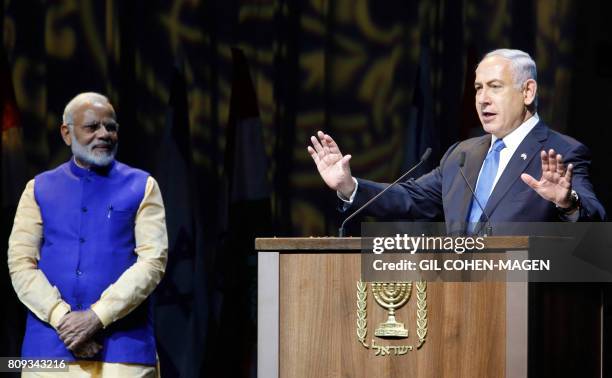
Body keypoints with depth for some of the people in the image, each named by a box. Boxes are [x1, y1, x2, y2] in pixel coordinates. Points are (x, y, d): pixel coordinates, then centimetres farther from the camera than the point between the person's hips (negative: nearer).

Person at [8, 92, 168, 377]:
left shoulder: (142, 187, 9)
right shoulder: (39, 190, 13)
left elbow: (153, 261, -2)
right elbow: (20, 263, 4)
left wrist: (97, 316, -12)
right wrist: (63, 318, -11)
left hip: (123, 346, -1)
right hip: (50, 346, 1)